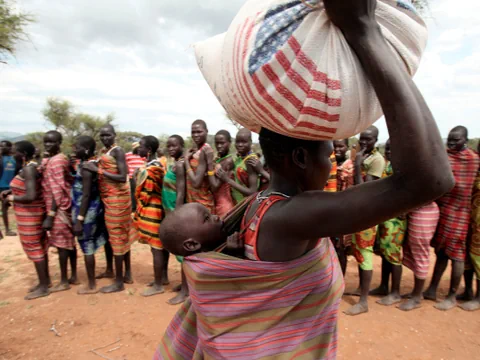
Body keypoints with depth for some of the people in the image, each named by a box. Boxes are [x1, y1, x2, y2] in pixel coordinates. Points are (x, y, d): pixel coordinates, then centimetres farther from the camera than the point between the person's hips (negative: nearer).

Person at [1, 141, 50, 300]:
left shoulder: (28, 169, -22)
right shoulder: (32, 166, 7)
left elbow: (30, 196, -30)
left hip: (29, 214, -9)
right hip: (35, 211, 9)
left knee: (33, 247, 0)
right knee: (40, 245, 16)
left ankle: (43, 287, 11)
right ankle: (46, 280, 29)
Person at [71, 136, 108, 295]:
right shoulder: (92, 163, 7)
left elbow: (86, 195, -22)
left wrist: (79, 219, -21)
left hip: (87, 210, -9)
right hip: (95, 208, 9)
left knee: (87, 246, 2)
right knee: (98, 239, 20)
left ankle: (91, 285, 15)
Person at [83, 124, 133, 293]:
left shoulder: (118, 151, -14)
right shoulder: (104, 152, 13)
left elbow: (123, 178, -22)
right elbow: (105, 173, 16)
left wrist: (98, 170, -23)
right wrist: (96, 169, 0)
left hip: (116, 198, -9)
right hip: (111, 198, 9)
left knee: (116, 237, -2)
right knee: (122, 235, 15)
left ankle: (119, 282, 9)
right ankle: (128, 274, 28)